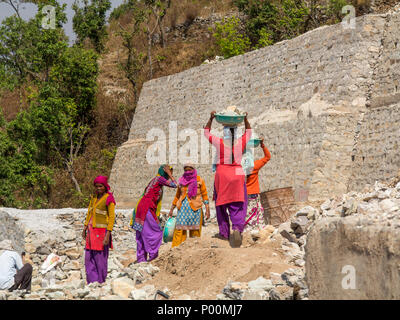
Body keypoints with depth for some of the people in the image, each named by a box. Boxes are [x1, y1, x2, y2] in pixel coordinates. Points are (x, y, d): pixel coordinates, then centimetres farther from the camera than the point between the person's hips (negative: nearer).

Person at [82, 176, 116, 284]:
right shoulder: (94, 197, 11)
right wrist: (85, 228, 15)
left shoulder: (109, 199, -9)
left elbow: (112, 217, -12)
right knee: (89, 257, 5)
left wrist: (108, 234, -17)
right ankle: (92, 282, 13)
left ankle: (101, 282, 10)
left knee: (100, 258, -2)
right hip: (91, 231, 7)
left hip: (102, 231, -7)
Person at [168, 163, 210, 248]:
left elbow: (204, 195, 4)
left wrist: (207, 209, -3)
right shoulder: (182, 181, 12)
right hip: (183, 208, 2)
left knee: (195, 231, -1)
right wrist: (171, 209, 23)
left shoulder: (199, 180, 2)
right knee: (179, 230, -5)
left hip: (195, 209, -2)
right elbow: (177, 196, 22)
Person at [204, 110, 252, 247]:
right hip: (237, 174, 1)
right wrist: (245, 119, 26)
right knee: (237, 206, -1)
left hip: (222, 174, -1)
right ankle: (237, 228, -26)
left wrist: (211, 119, 15)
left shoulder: (220, 143, -4)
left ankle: (224, 232, 16)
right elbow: (248, 132, 23)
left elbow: (206, 132, 12)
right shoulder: (241, 143, 1)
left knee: (221, 204, 13)